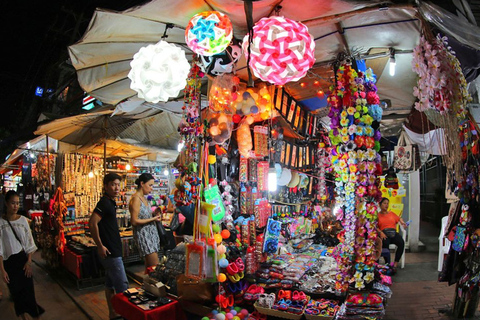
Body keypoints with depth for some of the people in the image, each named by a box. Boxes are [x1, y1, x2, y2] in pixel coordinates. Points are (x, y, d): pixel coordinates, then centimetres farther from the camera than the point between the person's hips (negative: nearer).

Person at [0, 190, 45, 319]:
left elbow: (29, 243, 2)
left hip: (23, 259, 1)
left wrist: (29, 262, -4)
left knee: (28, 289, 2)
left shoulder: (23, 220, -3)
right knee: (16, 291, 13)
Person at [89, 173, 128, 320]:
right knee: (122, 285, -3)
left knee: (110, 283, 18)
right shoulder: (105, 202, -17)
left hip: (113, 250, 10)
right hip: (110, 251, -10)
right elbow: (92, 223, -26)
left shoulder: (111, 202, 12)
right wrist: (100, 246, -22)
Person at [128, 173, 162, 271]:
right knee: (155, 266, -10)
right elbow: (134, 221, -18)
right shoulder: (136, 198, -14)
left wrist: (154, 214, 2)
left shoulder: (143, 198, 13)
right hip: (143, 234, -9)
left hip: (151, 233, 9)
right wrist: (153, 219, -14)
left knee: (149, 265, 11)